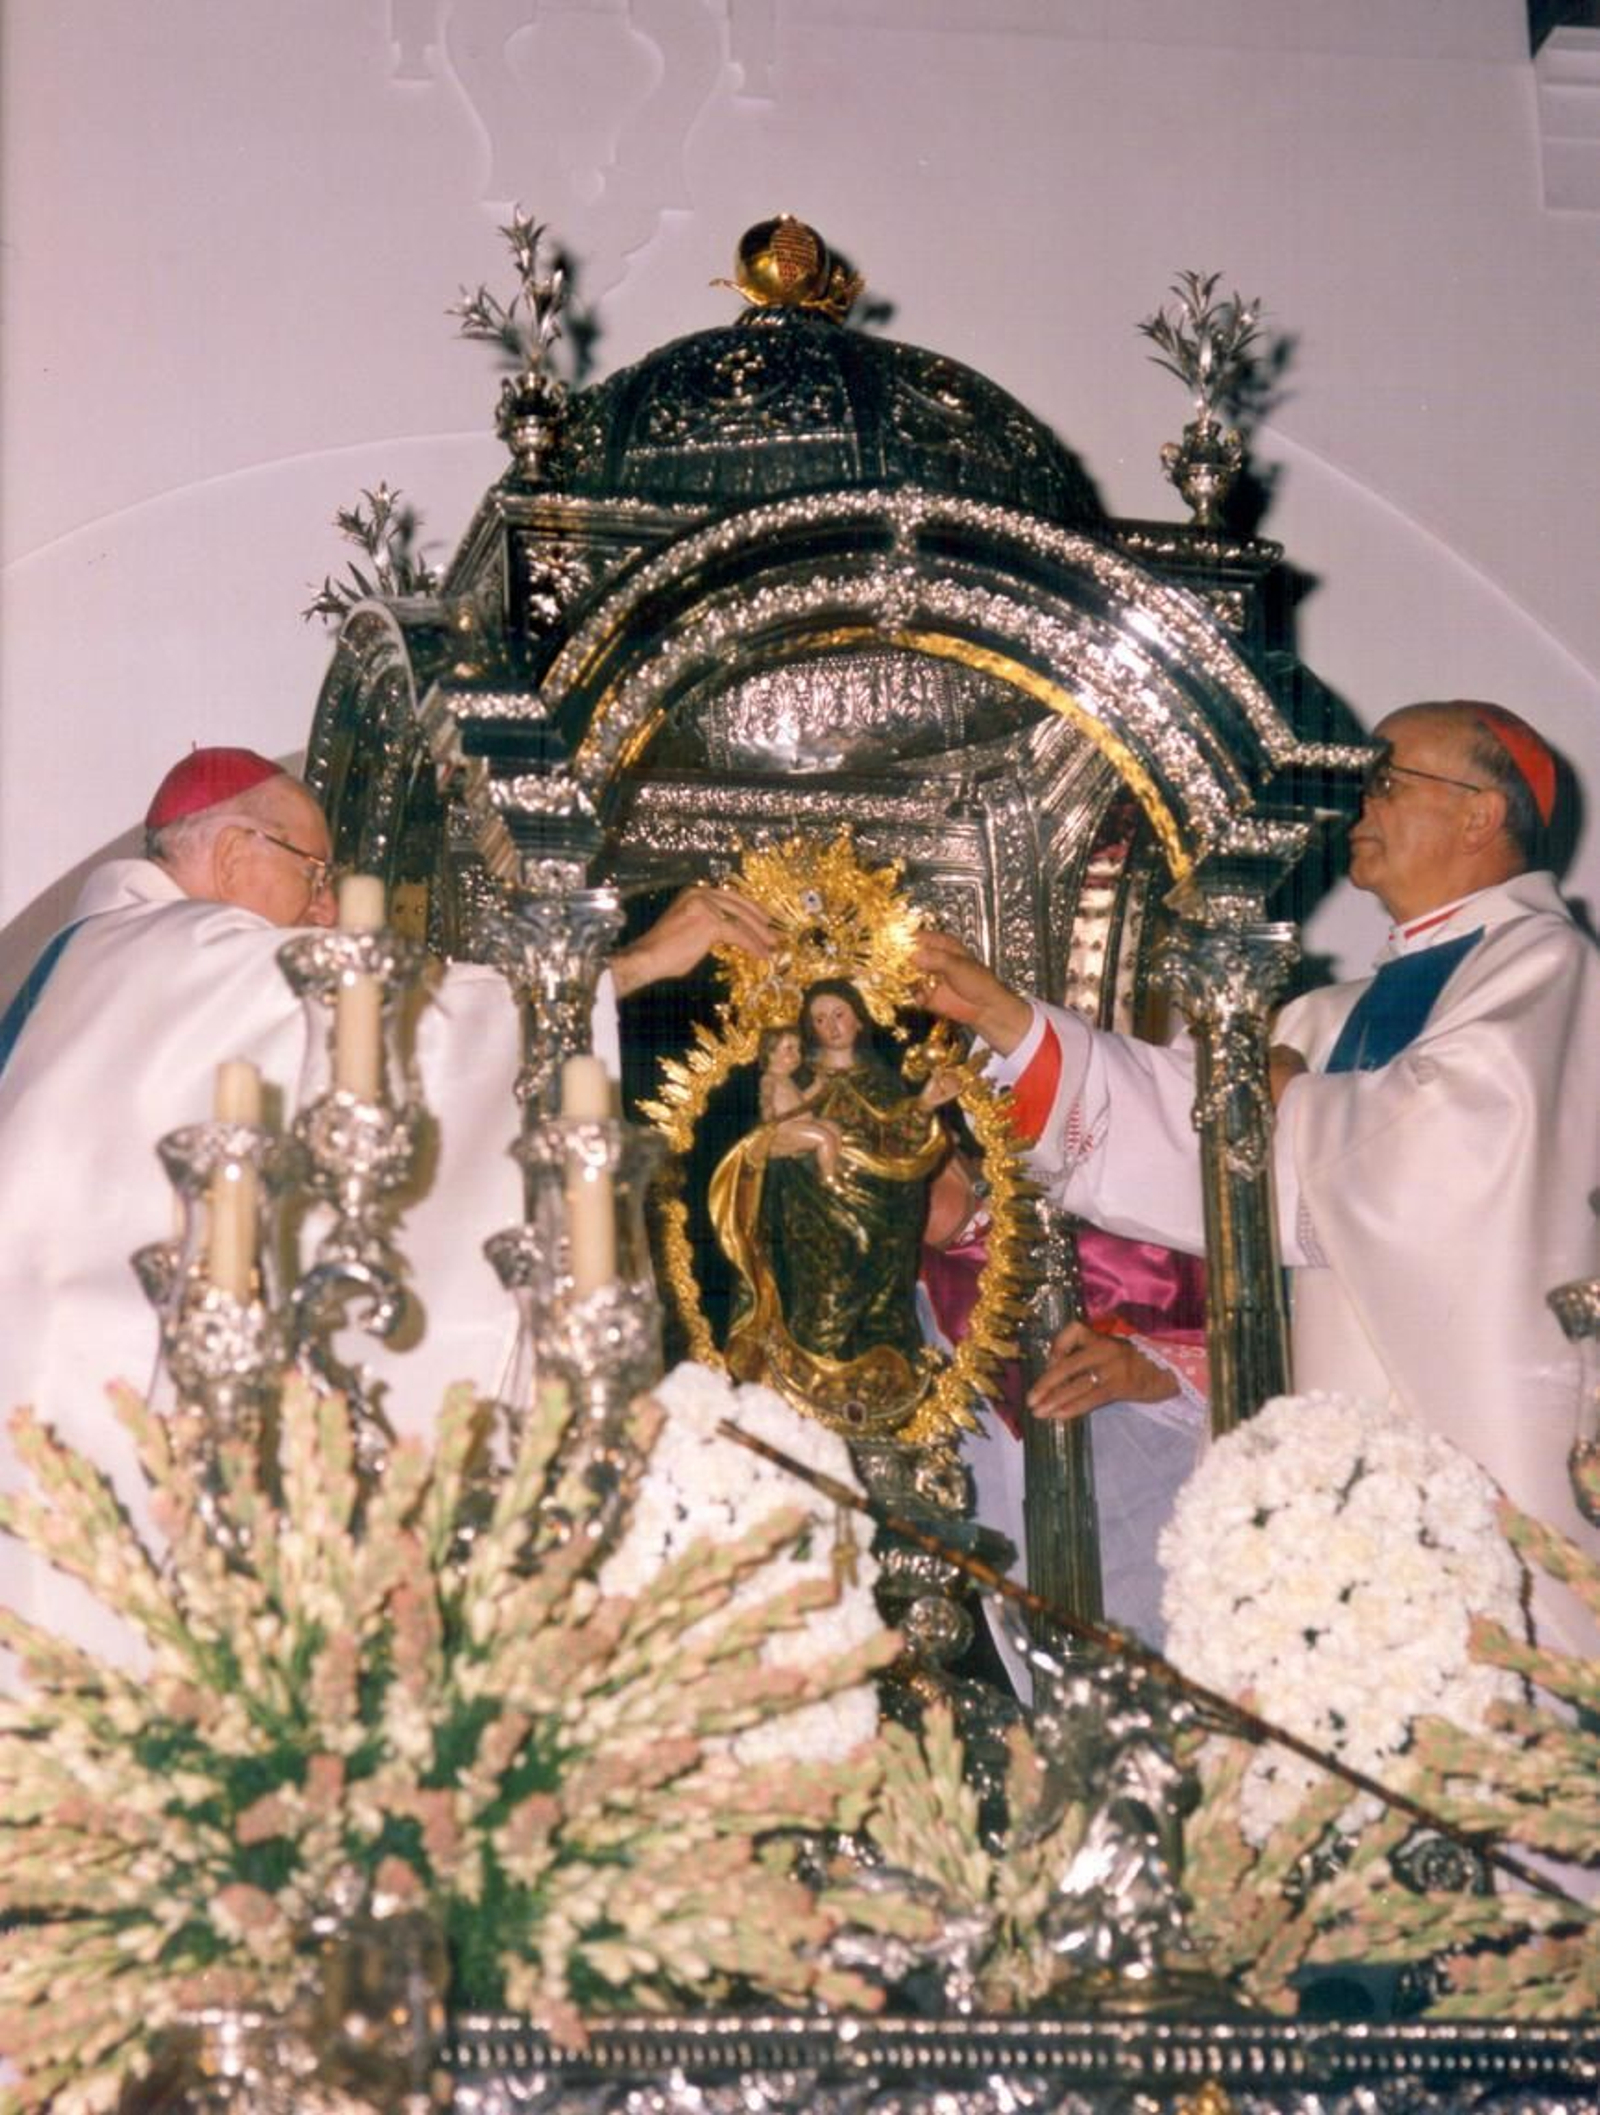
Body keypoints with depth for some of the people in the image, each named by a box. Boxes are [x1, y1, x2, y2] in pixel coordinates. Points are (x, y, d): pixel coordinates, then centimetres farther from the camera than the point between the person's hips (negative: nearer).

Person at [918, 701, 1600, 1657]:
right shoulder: (1355, 1012, 21)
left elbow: (1445, 1135, -22)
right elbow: (1191, 1113, 18)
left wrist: (1293, 1102, -3)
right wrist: (1000, 1014, 10)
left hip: (1488, 1452, -8)